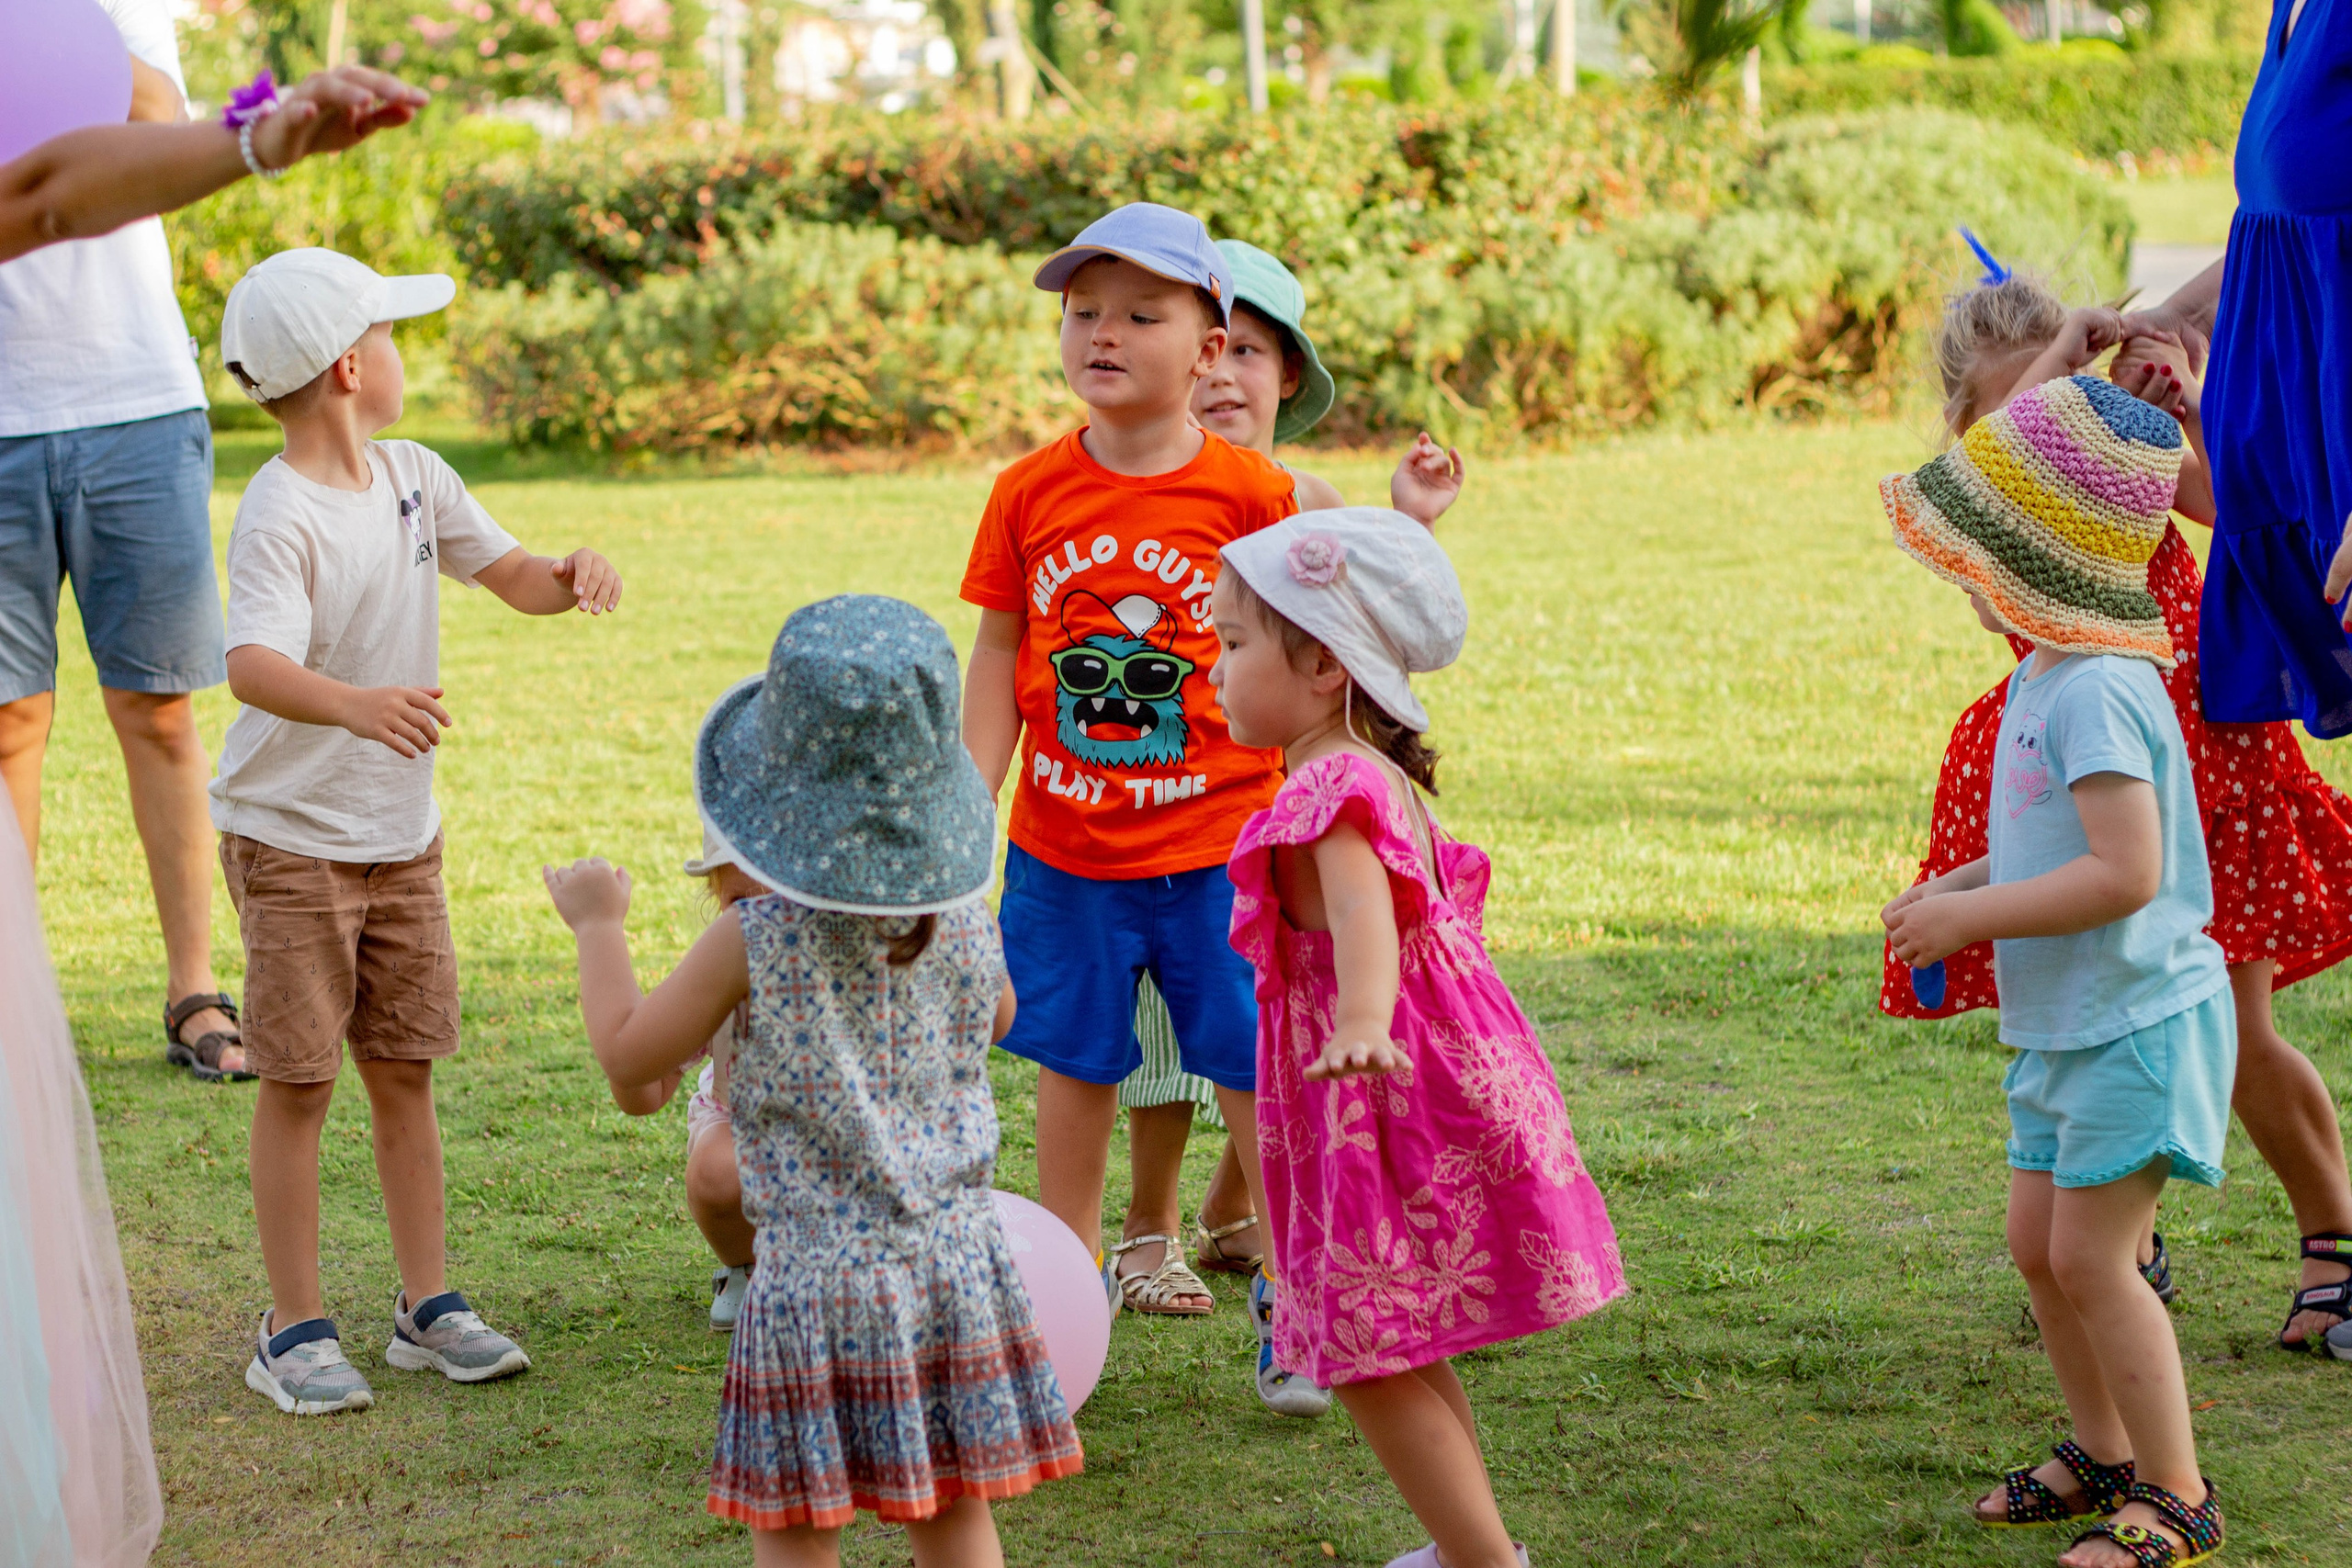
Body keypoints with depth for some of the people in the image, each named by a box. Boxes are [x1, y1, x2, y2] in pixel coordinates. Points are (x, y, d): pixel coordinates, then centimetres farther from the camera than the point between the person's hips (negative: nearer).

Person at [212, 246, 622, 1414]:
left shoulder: (413, 478, 3)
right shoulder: (281, 516, -21)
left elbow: (506, 572, 13)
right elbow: (254, 665, -36)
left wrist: (569, 576, -10)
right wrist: (353, 704, -55)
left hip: (402, 836, 7)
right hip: (291, 841, -7)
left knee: (403, 1071, 12)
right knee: (297, 1083, 0)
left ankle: (426, 1306, 21)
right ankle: (294, 1330, 10)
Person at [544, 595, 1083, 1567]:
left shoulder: (755, 944, -15)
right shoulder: (965, 929, -3)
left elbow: (627, 1056, -5)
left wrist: (599, 925, 9)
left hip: (817, 1280, -4)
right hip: (956, 1263, 4)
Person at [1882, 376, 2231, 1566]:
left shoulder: (2097, 692, -23)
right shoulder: (2043, 678, 10)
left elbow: (2125, 872, -31)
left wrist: (1971, 917, -24)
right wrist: (1960, 883, 6)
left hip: (2138, 1021, -10)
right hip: (2066, 1024, 10)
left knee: (2090, 1258, -6)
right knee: (2038, 1246, 15)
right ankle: (2106, 1453, 31)